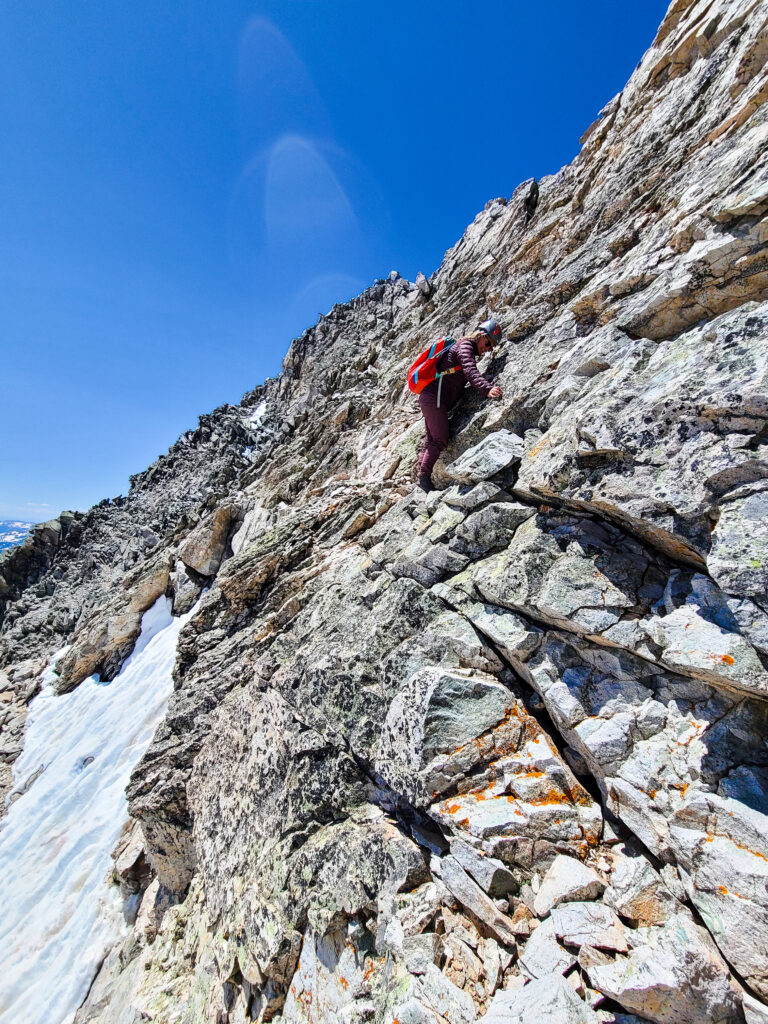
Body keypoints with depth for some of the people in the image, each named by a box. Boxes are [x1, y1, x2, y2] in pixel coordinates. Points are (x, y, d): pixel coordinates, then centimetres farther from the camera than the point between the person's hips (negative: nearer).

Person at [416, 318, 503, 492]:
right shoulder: (465, 345, -7)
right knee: (440, 440, -12)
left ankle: (422, 478, 14)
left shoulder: (465, 348, 24)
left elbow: (468, 375, 36)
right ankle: (424, 477, -7)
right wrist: (487, 388, -41)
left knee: (430, 441, 10)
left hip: (430, 398, 10)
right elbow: (470, 371, -27)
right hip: (434, 397, -10)